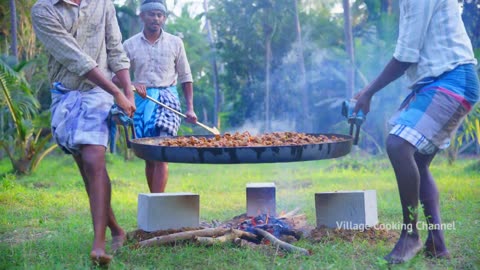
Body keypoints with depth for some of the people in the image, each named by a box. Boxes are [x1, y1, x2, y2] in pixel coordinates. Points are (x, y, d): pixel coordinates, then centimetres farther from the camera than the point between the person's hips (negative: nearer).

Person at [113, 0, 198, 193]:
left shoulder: (175, 43, 7)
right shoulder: (130, 45, 6)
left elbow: (185, 77, 13)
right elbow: (114, 76, 5)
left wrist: (190, 108, 5)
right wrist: (130, 85, -16)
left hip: (167, 98, -2)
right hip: (141, 101, 2)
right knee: (149, 157, 7)